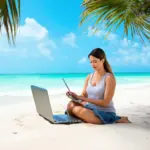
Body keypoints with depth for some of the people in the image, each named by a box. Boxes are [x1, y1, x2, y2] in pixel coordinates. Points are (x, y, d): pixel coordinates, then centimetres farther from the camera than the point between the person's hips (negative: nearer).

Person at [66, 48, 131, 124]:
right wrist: (76, 96, -16)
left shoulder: (109, 78, -10)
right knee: (71, 104, -21)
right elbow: (84, 95, 6)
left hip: (106, 113, -3)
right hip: (91, 109, 4)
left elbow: (105, 102, -15)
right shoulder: (89, 77, 7)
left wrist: (85, 99, -22)